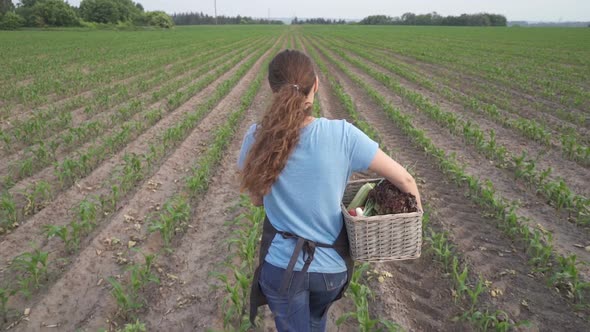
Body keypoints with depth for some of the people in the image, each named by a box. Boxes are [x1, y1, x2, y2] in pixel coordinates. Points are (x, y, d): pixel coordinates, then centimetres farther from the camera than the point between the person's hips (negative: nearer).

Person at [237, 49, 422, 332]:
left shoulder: (256, 138, -14)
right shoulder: (342, 134, -18)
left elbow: (257, 198, 1)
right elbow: (404, 179, -9)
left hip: (281, 264, -1)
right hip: (332, 266, 2)